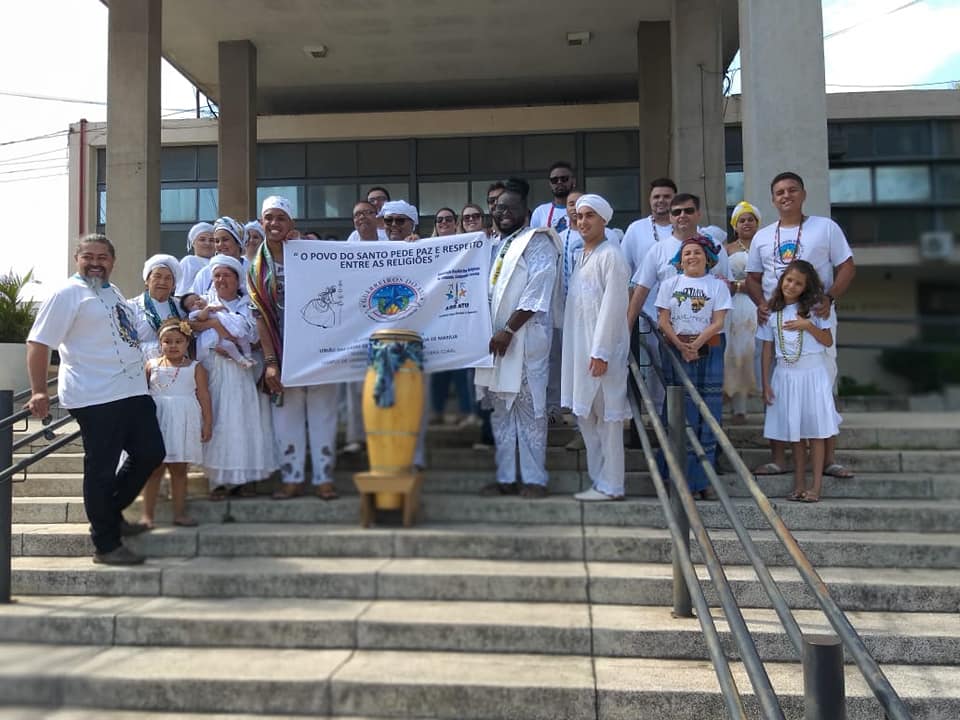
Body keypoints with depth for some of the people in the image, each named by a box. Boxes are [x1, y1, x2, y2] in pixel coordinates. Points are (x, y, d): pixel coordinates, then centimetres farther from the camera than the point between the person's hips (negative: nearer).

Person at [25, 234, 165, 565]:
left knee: (150, 453, 11)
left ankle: (110, 514, 29)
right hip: (96, 398, -9)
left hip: (133, 391, 9)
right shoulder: (68, 293, -7)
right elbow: (38, 343, -12)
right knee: (101, 469, -1)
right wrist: (38, 391, -17)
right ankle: (106, 545, 10)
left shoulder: (113, 292, 17)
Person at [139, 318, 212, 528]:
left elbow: (204, 397, 3)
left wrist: (207, 423, -2)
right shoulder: (152, 365, 7)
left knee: (179, 469, 6)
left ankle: (180, 513, 13)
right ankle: (147, 514, 8)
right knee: (154, 468, 2)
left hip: (183, 423, 0)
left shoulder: (195, 368, 4)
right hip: (157, 422, 0)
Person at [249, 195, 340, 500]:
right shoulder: (257, 267, 5)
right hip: (283, 351, 2)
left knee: (321, 412, 3)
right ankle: (292, 479, 17)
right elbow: (259, 315, 0)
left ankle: (324, 478, 11)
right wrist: (270, 361, -8)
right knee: (286, 415, 7)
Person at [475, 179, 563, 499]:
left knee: (529, 409, -3)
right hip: (497, 337, 8)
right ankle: (505, 478, 17)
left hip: (525, 337, -8)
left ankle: (535, 479, 6)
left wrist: (508, 331, -17)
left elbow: (537, 292, -14)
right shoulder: (496, 244, 19)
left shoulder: (537, 241, -4)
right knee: (501, 409, 10)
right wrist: (493, 332, 11)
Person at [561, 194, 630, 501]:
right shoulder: (579, 256, 16)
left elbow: (612, 306, -15)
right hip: (579, 346, 9)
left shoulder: (611, 255, -9)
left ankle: (610, 486, 5)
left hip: (601, 348, -9)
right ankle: (598, 480, 21)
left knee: (607, 416, -2)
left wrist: (600, 352, -19)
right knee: (585, 415, 12)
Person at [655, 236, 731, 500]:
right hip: (675, 351, 0)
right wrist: (682, 346, -12)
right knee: (684, 416, -3)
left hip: (709, 350, 0)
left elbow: (718, 322, -1)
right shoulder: (669, 284, 10)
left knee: (709, 413, -1)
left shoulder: (717, 285, 8)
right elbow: (664, 321, 2)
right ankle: (687, 480, 3)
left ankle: (703, 480, 7)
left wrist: (697, 344, -16)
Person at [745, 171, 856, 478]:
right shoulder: (762, 237, 12)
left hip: (817, 318, -3)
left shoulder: (826, 227, 4)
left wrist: (829, 298, -15)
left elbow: (847, 267, 1)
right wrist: (760, 303, -6)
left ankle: (828, 459, 7)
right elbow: (753, 277, 14)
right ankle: (778, 459, 11)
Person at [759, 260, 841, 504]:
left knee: (815, 429, -2)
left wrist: (808, 325, -15)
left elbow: (828, 341, -1)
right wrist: (766, 383, 3)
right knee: (794, 431, 6)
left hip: (813, 373, -2)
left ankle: (816, 486, 2)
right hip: (785, 374, 2)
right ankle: (799, 484, 13)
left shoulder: (813, 308, 1)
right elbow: (767, 349, 6)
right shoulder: (771, 311, 5)